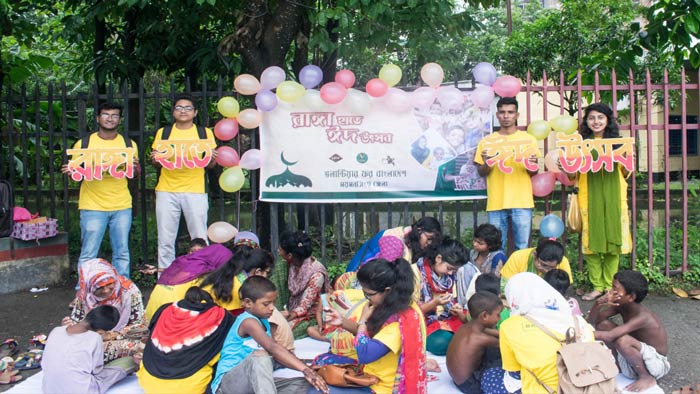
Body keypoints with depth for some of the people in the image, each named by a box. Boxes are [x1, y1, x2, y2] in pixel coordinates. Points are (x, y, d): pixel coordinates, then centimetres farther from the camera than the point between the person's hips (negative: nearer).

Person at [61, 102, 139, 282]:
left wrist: (135, 167, -10)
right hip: (93, 206, -2)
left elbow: (135, 173, 13)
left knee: (122, 253, 7)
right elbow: (74, 170, 9)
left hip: (122, 206, 2)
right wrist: (71, 171, -15)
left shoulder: (129, 144, 8)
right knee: (88, 255, 1)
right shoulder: (83, 144, 3)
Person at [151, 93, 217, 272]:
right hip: (166, 191, 2)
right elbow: (157, 164, 16)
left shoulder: (204, 133, 8)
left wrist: (211, 158, -13)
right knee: (165, 240, 4)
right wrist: (155, 159, -6)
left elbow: (210, 165, 9)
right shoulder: (163, 132, 12)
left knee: (200, 239, -1)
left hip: (195, 191, -1)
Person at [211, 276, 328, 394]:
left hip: (253, 383, 9)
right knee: (260, 355, -37)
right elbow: (273, 348, -31)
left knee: (304, 384, -4)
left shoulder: (263, 322, 12)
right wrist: (305, 369, -37)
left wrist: (306, 368, -1)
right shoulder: (248, 321, -16)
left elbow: (276, 356, 13)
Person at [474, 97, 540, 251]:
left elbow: (534, 173, 8)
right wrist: (486, 163, -14)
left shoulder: (528, 139, 6)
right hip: (496, 203, 0)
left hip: (522, 202, 0)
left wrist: (531, 164, -14)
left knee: (522, 248, 1)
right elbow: (481, 173, 8)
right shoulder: (487, 140, 6)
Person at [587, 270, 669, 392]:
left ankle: (647, 377, -13)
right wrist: (598, 303, -27)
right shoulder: (620, 305, -7)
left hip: (656, 363, -7)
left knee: (621, 340, -35)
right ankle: (621, 364, 6)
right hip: (638, 356, 7)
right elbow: (592, 321, -8)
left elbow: (609, 336, -40)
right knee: (602, 324, -5)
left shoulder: (642, 316, -30)